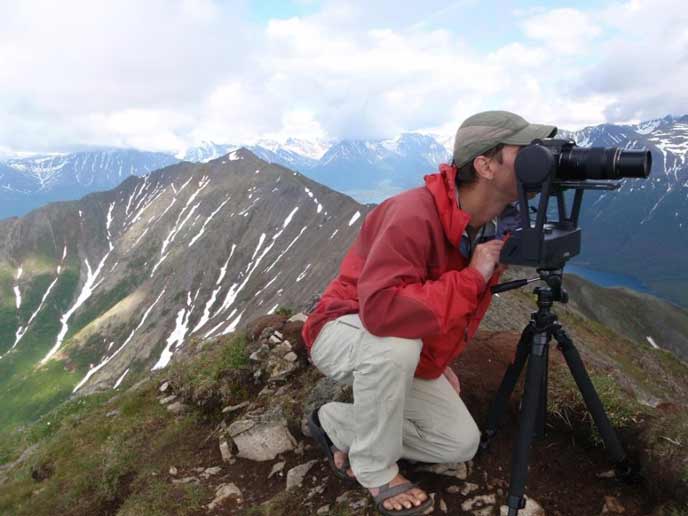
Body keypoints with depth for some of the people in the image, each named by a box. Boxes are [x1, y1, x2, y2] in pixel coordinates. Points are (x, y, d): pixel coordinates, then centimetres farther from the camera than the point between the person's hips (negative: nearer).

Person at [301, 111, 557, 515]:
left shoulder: (495, 229, -5)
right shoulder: (415, 213, -32)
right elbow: (381, 308, -44)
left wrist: (441, 361, 9)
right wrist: (471, 278, -35)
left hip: (413, 355, 7)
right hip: (345, 332, -7)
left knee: (462, 443, 3)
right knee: (397, 344, -40)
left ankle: (339, 426, 14)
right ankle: (374, 468, -12)